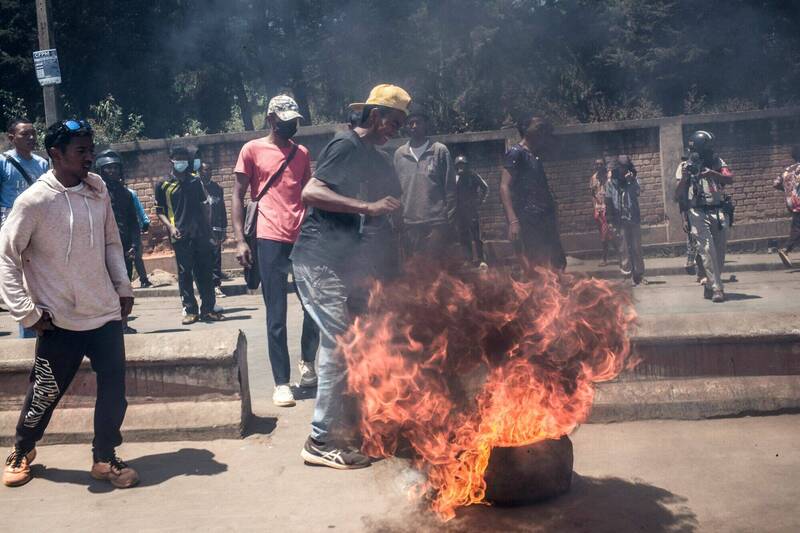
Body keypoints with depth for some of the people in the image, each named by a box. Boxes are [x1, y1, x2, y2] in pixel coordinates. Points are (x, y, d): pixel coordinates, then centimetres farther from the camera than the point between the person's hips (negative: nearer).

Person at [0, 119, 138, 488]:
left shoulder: (98, 188, 1)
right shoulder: (33, 201, -14)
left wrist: (123, 287, 8)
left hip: (106, 313, 4)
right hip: (60, 321, -4)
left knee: (114, 390, 5)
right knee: (45, 394, 11)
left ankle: (104, 458, 23)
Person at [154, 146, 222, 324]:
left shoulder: (195, 181, 11)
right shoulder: (163, 185, 3)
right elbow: (159, 211, 4)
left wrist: (209, 228, 8)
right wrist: (170, 227, -11)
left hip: (200, 233, 3)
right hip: (180, 236, -2)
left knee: (205, 272, 3)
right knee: (185, 273, 1)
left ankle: (208, 309, 9)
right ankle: (190, 310, 7)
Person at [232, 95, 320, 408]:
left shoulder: (302, 152, 16)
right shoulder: (252, 150, 4)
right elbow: (238, 196, 2)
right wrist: (240, 240, -7)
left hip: (304, 237, 4)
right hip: (271, 240, -4)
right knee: (276, 314, -1)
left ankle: (307, 362, 28)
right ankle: (281, 382, 7)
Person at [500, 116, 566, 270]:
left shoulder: (535, 156, 21)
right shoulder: (516, 153, -5)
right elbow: (504, 188, -15)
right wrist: (513, 221, -25)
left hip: (544, 221, 9)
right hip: (527, 222, -9)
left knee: (557, 264, 7)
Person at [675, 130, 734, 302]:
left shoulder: (717, 162, 10)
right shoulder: (685, 167, 3)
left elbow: (730, 179, -8)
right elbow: (678, 195, -4)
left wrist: (713, 174, -26)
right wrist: (684, 178, -21)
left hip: (719, 213, 3)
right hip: (698, 213, -3)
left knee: (719, 253, 6)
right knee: (708, 250, -13)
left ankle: (710, 286, 21)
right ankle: (717, 289, -13)